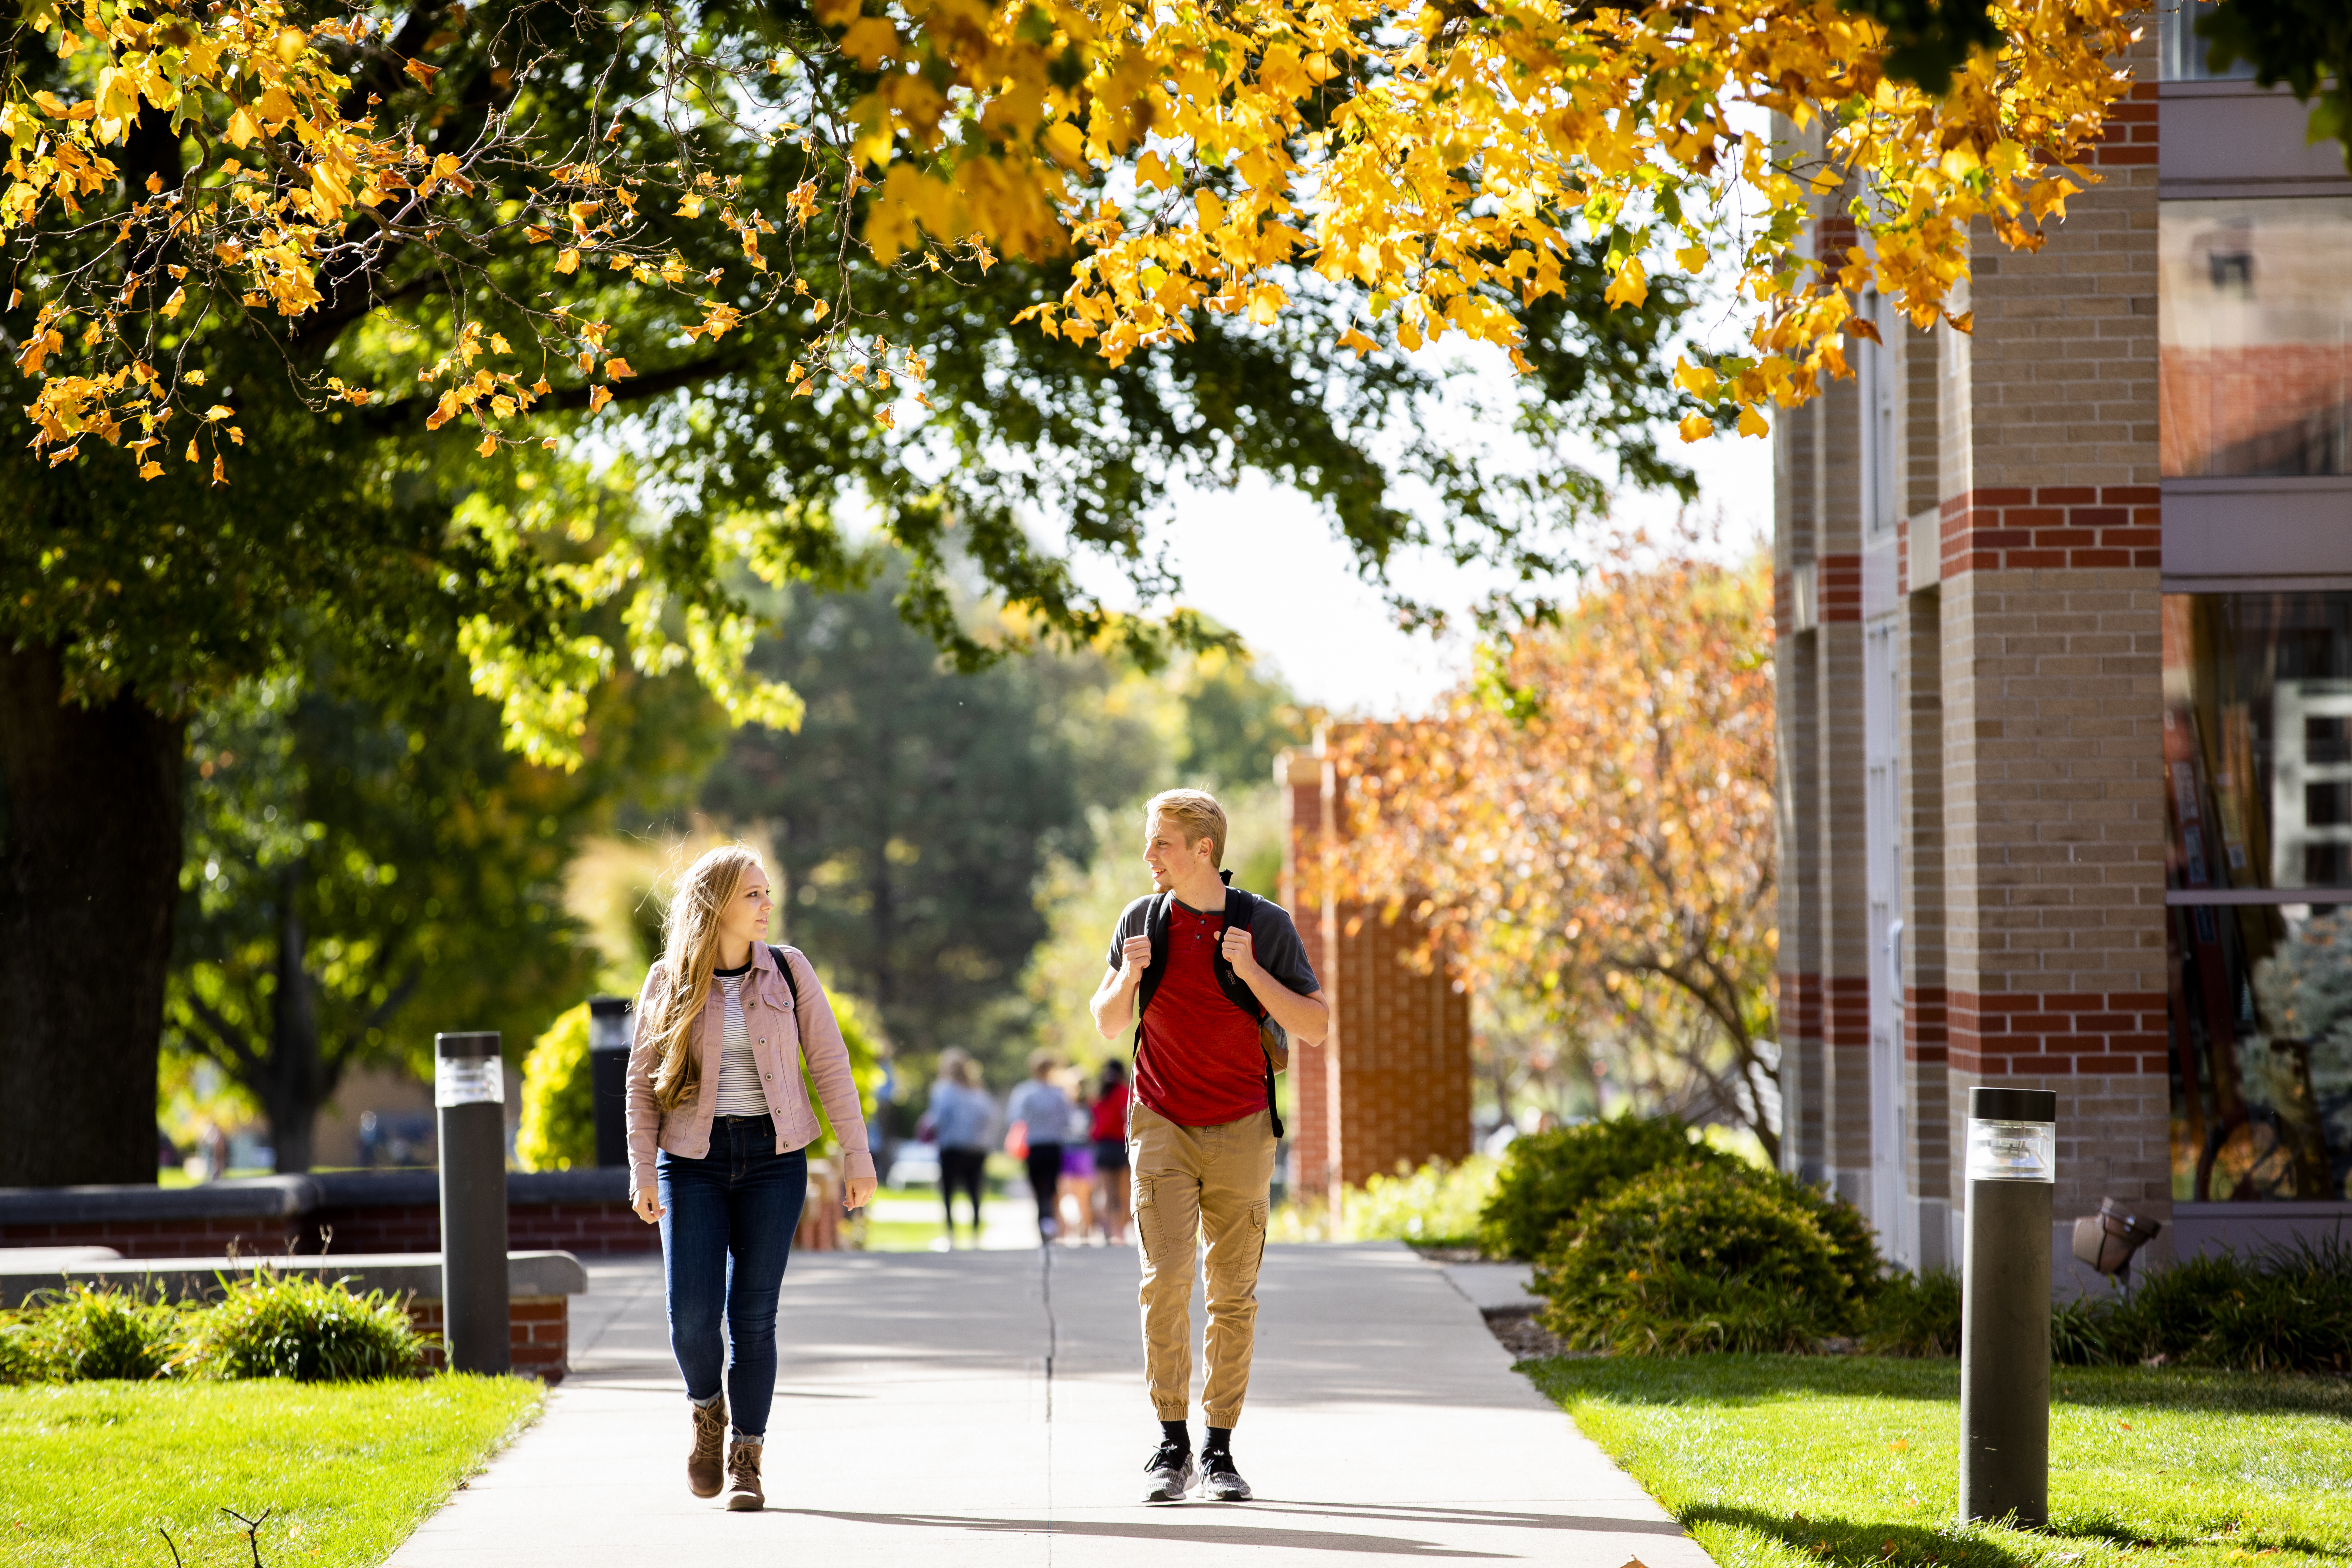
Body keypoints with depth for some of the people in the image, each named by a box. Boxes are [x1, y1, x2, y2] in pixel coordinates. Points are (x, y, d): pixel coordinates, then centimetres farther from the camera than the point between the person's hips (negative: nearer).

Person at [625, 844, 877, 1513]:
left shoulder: (787, 971, 2)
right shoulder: (669, 981, 0)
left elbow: (829, 1064, 4)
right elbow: (642, 1080, 4)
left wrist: (858, 1156, 0)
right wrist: (642, 1171, -5)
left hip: (772, 1158, 0)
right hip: (692, 1160, 0)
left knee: (754, 1316, -4)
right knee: (692, 1314, -10)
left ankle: (747, 1461, 7)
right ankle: (707, 1412, 22)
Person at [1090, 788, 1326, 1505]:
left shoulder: (1265, 925, -3)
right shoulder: (1142, 920, 3)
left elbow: (1316, 1026, -5)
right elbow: (1108, 1025, 12)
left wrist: (1251, 973, -18)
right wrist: (1129, 976, -9)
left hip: (1240, 1131, -1)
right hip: (1163, 1124, 1)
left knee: (1234, 1292, 2)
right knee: (1165, 1278, -12)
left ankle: (1220, 1452, 8)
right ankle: (1171, 1445, -7)